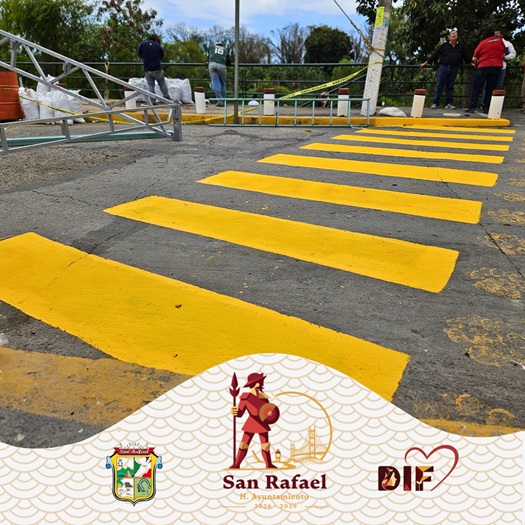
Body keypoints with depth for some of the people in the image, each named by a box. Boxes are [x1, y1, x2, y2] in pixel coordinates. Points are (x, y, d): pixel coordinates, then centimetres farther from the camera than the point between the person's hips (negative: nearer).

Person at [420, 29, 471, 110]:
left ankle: (448, 104, 8)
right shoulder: (444, 46, 6)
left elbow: (466, 57, 17)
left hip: (454, 69, 2)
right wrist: (426, 62, -2)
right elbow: (435, 54, 3)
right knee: (439, 86, -5)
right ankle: (435, 103, -3)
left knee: (450, 86, 5)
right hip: (443, 67, -2)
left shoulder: (461, 47, 11)